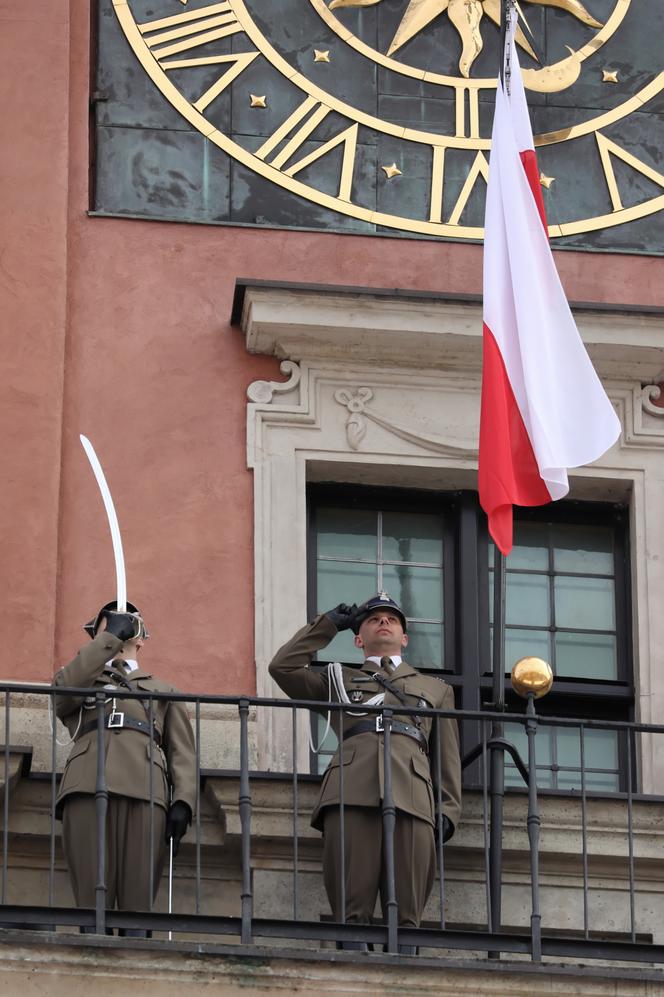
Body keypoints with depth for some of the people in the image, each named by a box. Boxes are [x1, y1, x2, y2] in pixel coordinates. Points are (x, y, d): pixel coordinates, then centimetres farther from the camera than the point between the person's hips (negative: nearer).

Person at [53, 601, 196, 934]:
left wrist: (183, 801, 0)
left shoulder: (163, 692, 32)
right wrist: (110, 636, 7)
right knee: (92, 905, -12)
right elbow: (63, 687, 4)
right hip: (88, 792, -1)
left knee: (137, 907, -11)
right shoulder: (83, 683, 30)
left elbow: (182, 753, 18)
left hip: (144, 794, 1)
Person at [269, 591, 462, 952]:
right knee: (352, 911, -12)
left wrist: (447, 811, 8)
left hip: (411, 798, 0)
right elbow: (283, 666, 20)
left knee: (406, 914, -10)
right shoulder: (339, 680, 32)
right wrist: (328, 623, 27)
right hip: (352, 796, 0)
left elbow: (447, 758, 23)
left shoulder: (435, 689, 32)